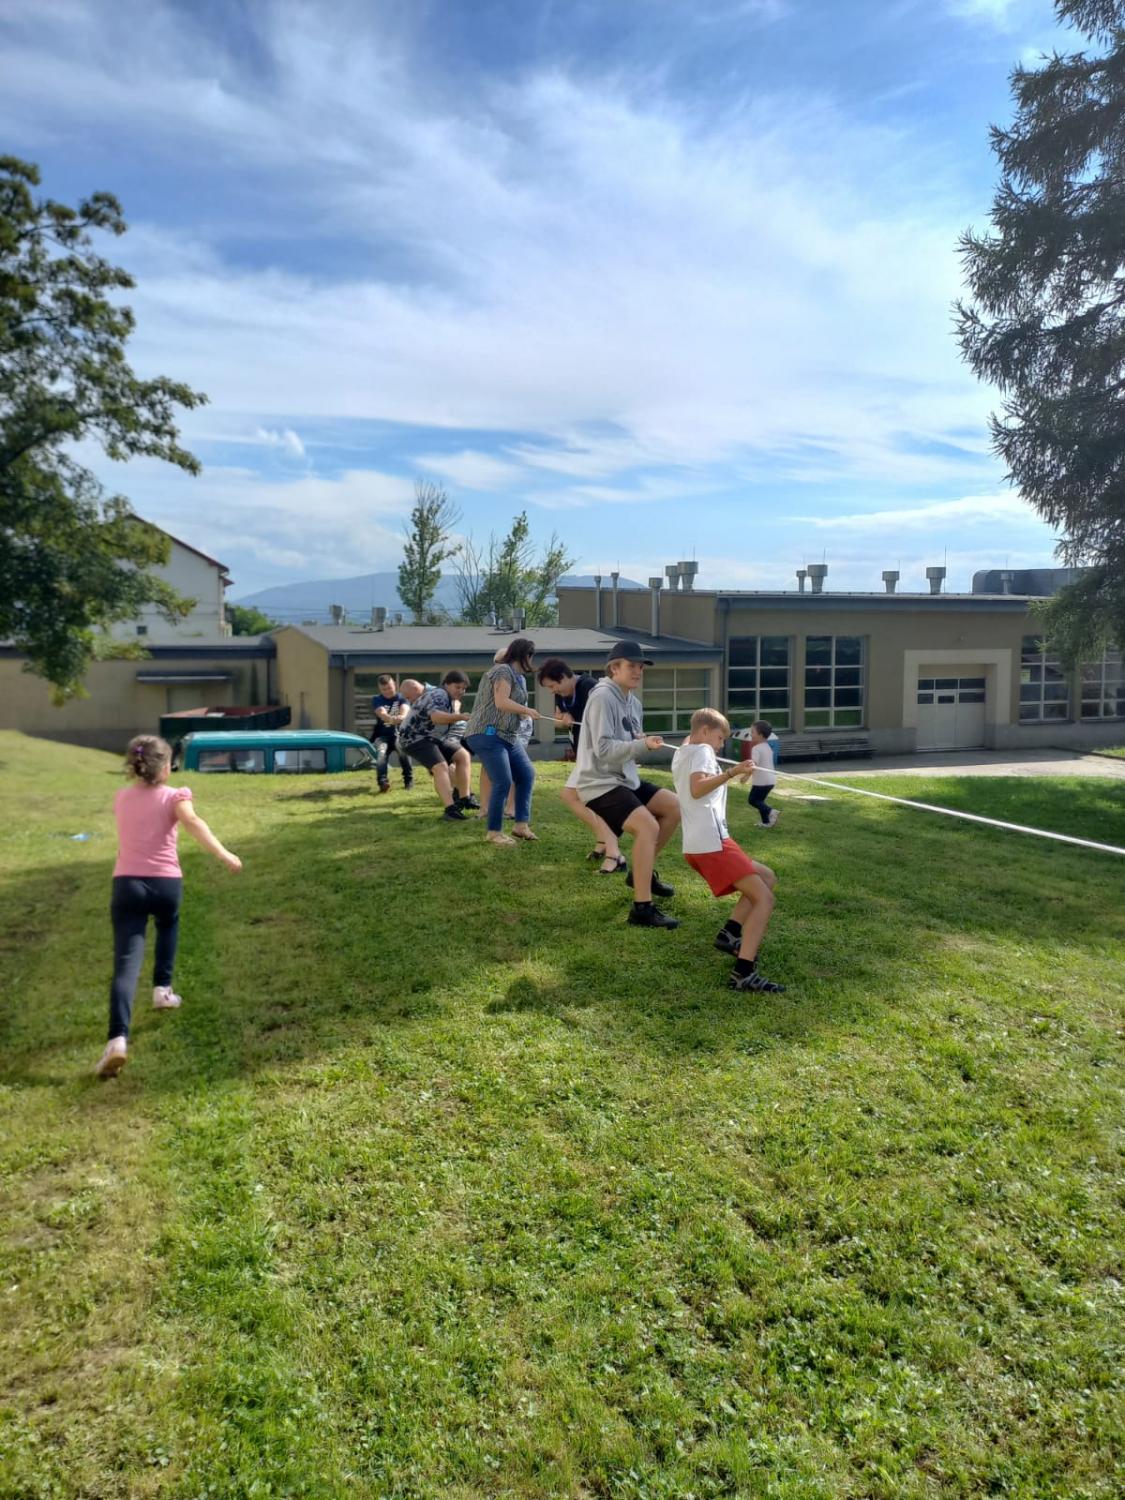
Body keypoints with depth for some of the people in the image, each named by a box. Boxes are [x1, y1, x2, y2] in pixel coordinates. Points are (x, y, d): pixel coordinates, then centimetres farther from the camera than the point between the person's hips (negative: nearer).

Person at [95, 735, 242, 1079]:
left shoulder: (121, 798, 15)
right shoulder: (173, 795, 1)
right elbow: (192, 822, -19)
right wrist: (223, 855, -26)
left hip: (127, 883, 2)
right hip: (166, 882, -1)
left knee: (126, 962, -8)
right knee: (168, 926, 35)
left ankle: (118, 1039, -24)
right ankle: (162, 989, 34)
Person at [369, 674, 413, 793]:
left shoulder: (402, 697, 1)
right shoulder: (377, 700, -1)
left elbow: (405, 710, -22)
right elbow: (382, 713, -23)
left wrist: (402, 717, -49)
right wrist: (392, 719, -48)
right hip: (383, 735, 0)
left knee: (403, 749, -32)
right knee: (381, 753, -31)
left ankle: (408, 780, -17)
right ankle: (383, 782, -43)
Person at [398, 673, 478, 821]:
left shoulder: (450, 698, 9)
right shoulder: (439, 695, -22)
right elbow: (436, 717, -42)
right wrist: (461, 717, -50)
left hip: (434, 738, 10)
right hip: (415, 738, -10)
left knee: (463, 755, 3)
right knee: (440, 767, -29)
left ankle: (464, 798, 3)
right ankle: (450, 809, -37)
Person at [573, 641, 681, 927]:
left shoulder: (633, 702, 13)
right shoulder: (602, 697, -17)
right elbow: (604, 749, -24)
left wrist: (642, 741, -4)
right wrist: (642, 745, -32)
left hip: (625, 778, 10)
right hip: (599, 783, -10)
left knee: (674, 807, 11)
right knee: (648, 826, -26)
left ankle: (642, 871, 25)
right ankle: (642, 909, -23)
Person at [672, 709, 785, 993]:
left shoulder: (682, 755, 24)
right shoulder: (702, 751, -3)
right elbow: (696, 789, -23)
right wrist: (731, 773, -31)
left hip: (697, 846, 10)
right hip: (711, 843, -10)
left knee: (767, 877, 21)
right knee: (763, 898, -13)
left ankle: (730, 934, 10)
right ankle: (744, 974, -24)